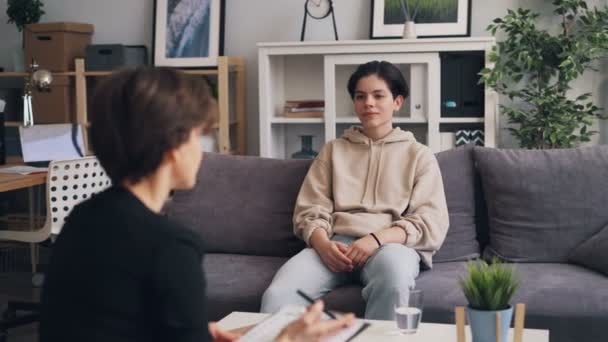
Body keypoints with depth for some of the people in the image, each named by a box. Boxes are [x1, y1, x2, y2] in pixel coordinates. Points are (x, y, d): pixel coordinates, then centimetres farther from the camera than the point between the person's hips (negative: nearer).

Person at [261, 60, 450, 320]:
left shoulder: (419, 155, 16)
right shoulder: (333, 150, 23)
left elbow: (431, 223, 3)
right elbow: (309, 211, 13)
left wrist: (378, 238, -15)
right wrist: (323, 244, -11)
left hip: (392, 244, -1)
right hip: (335, 244, 1)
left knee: (393, 282, -40)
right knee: (277, 296, -31)